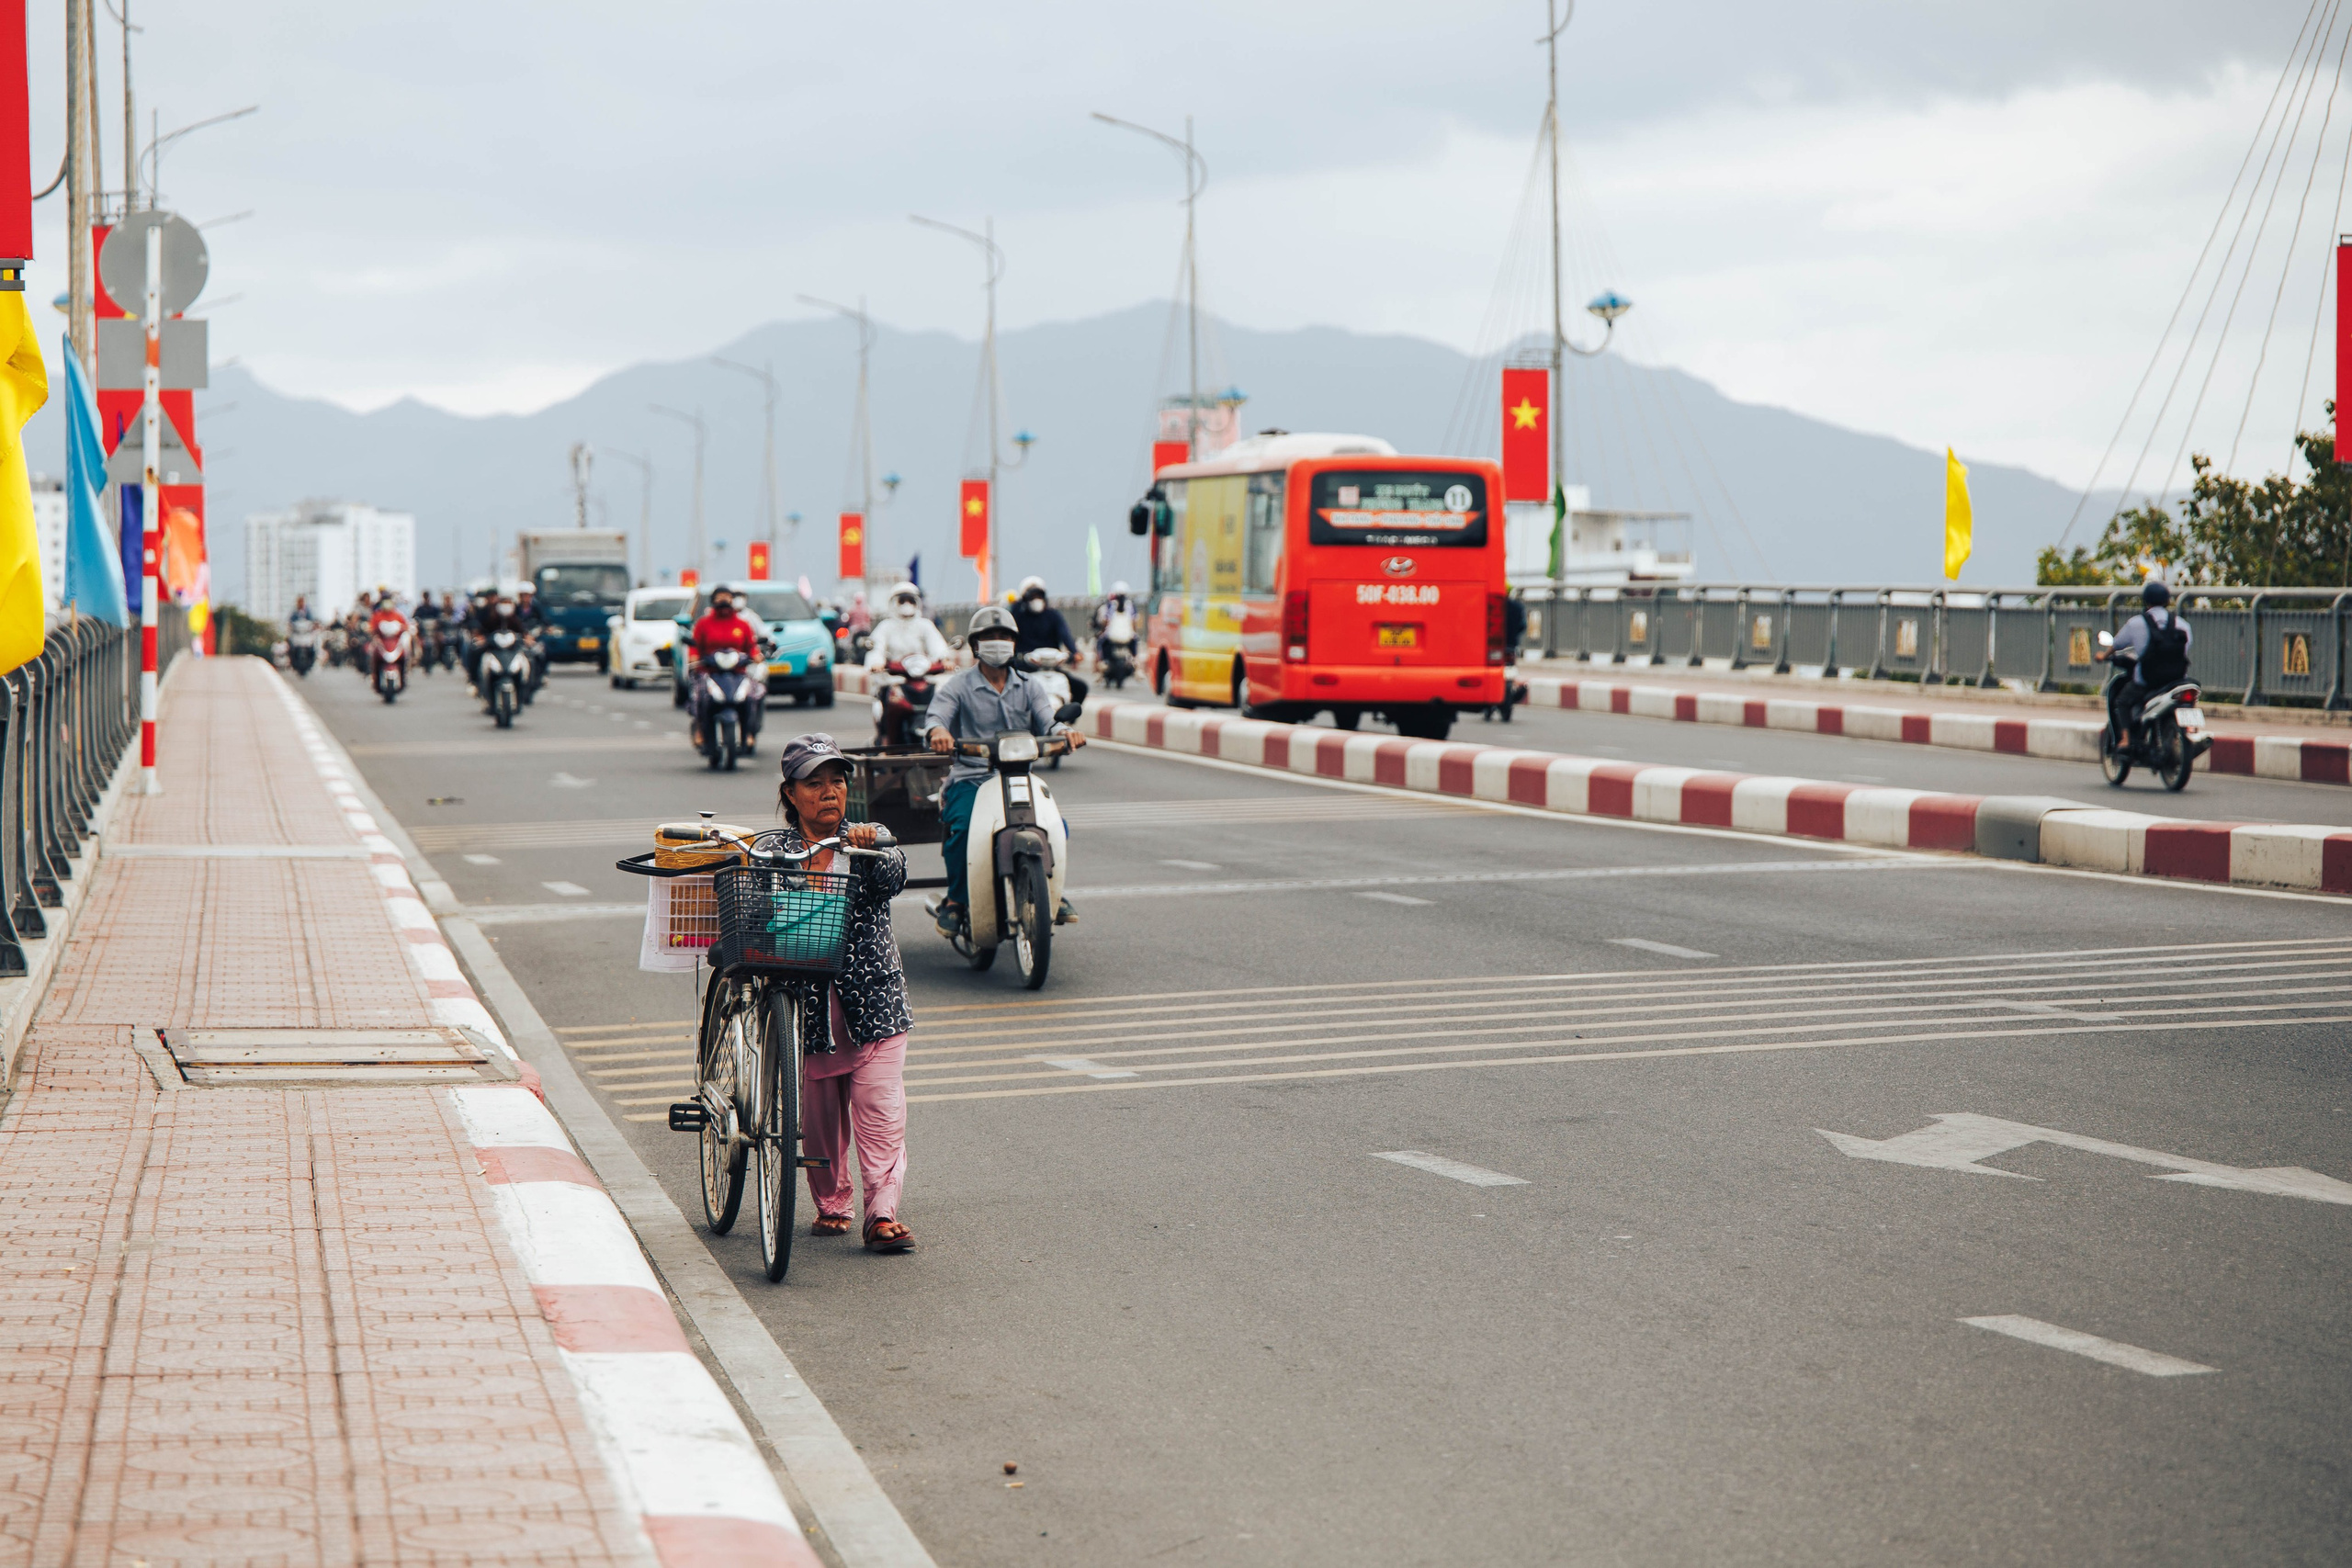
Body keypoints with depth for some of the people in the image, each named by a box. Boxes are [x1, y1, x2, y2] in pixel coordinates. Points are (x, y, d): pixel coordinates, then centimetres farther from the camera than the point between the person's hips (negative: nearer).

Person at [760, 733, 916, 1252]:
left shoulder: (869, 841, 6)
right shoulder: (774, 848, 4)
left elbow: (891, 879, -14)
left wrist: (871, 849, -35)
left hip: (873, 1000, 0)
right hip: (808, 1003, 0)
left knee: (881, 1111, -9)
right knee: (820, 1115, 7)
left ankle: (883, 1214, -9)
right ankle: (830, 1205, 24)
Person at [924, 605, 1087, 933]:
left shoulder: (1029, 686, 16)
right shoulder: (958, 685, 7)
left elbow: (1047, 721, 2)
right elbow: (936, 713, -10)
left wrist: (1064, 731, -23)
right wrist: (938, 731, -36)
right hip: (970, 779, -2)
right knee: (962, 827, -31)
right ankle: (955, 900, -10)